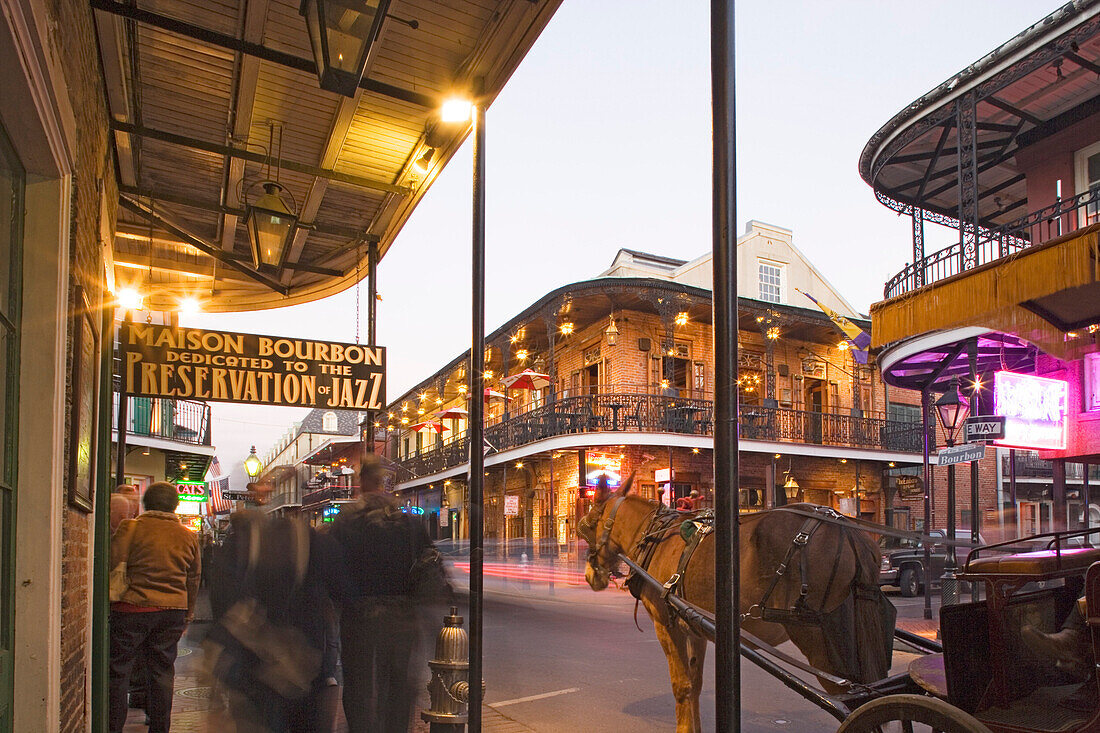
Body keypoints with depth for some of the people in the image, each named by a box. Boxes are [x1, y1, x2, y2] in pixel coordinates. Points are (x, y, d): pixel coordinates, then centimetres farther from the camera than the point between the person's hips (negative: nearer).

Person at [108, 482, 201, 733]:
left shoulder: (130, 528, -6)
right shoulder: (189, 536, 8)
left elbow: (112, 564, -11)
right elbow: (193, 580, 14)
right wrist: (187, 614, 24)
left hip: (133, 608, -4)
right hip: (173, 610, 4)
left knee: (118, 671, 7)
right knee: (162, 672, 12)